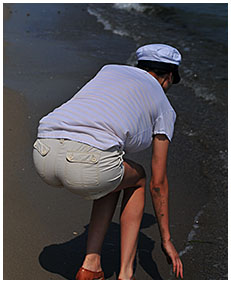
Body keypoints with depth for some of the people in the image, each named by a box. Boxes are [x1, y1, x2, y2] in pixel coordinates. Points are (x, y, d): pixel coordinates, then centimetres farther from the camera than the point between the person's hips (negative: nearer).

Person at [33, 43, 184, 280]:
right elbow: (158, 183, 22)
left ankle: (90, 267, 27)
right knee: (137, 178, 30)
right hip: (89, 165, -5)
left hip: (44, 154, 5)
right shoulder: (164, 108, 20)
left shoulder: (109, 70, 32)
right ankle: (125, 275, 25)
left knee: (114, 178, 34)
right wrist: (166, 239, 33)